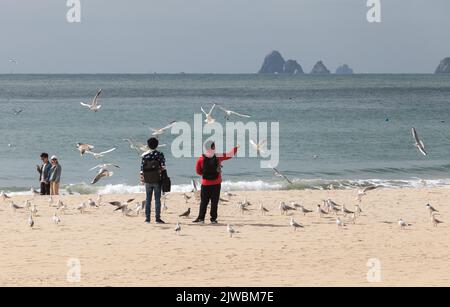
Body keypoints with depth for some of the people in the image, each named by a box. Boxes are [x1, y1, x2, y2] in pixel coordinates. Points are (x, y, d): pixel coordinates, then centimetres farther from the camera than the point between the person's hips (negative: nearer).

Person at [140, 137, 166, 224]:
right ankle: (157, 218, -3)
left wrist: (142, 178, 10)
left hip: (148, 181, 2)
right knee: (157, 199, 0)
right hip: (157, 180, -2)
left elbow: (142, 168, 1)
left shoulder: (144, 155, 1)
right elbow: (163, 167, -9)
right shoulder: (159, 154, -6)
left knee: (148, 199, 9)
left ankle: (147, 218, 8)